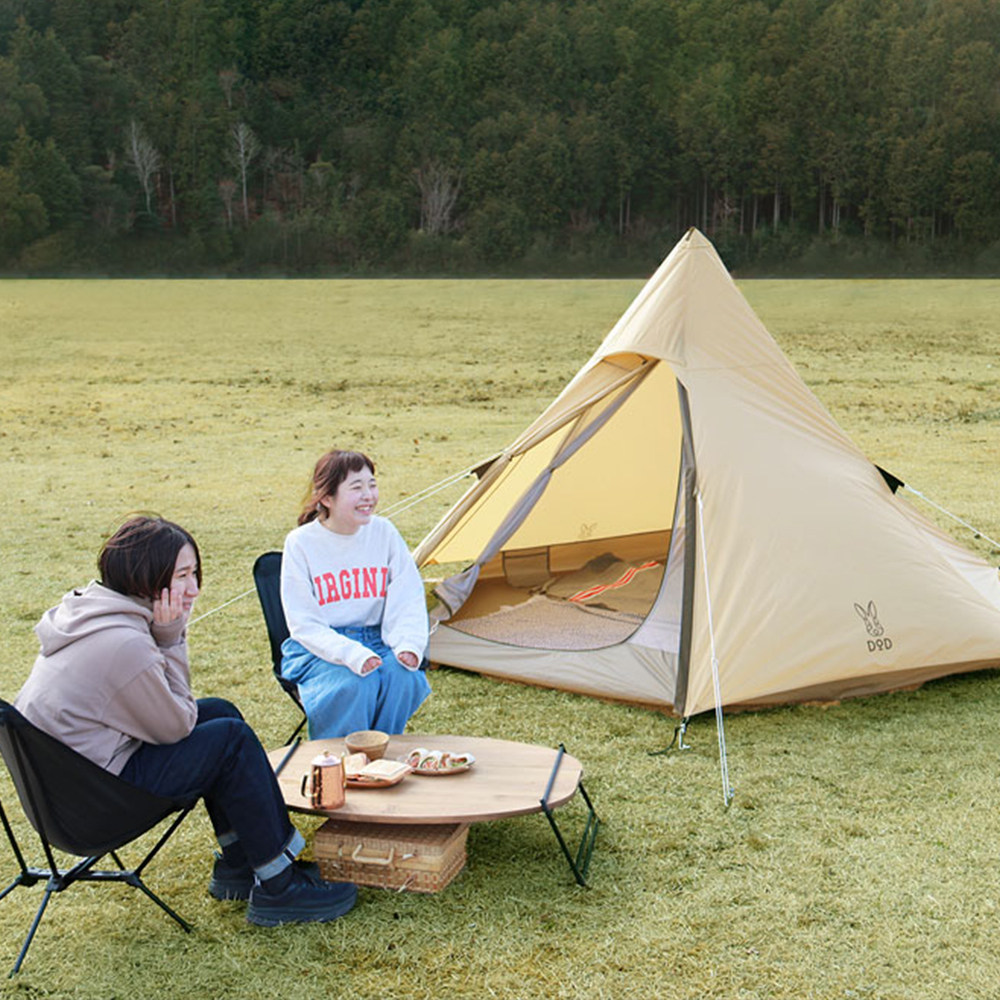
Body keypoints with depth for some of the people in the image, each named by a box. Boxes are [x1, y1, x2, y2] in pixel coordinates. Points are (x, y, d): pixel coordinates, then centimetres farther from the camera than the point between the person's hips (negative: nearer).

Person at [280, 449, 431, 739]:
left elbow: (409, 600, 1)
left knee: (404, 676, -27)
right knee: (355, 684, -32)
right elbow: (304, 624, -11)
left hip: (376, 640, 3)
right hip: (319, 649, -3)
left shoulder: (384, 532, 0)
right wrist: (351, 654, -27)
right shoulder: (300, 543, -9)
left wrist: (408, 645, -20)